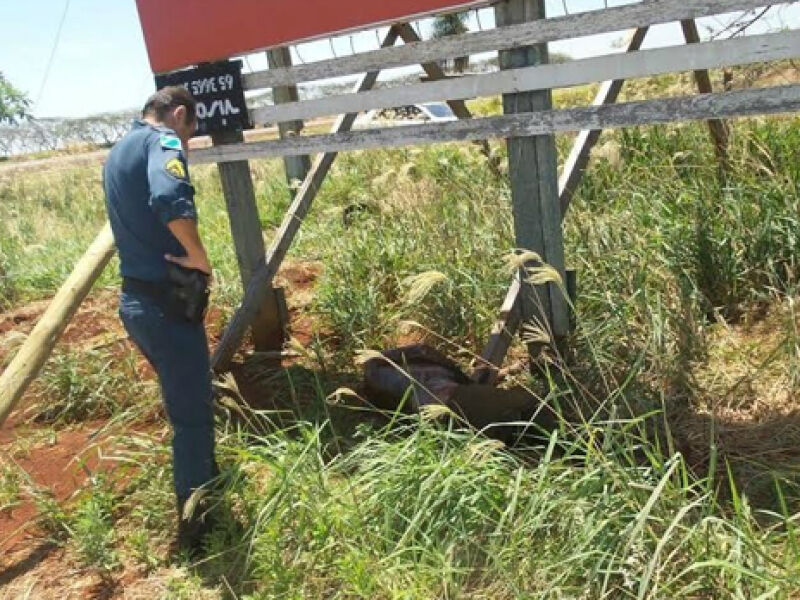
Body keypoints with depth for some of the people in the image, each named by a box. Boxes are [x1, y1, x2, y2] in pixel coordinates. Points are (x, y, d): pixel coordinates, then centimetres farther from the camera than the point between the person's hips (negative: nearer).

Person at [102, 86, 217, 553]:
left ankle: (209, 489, 42)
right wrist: (200, 259, -21)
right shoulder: (163, 141, -12)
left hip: (136, 299, 9)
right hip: (166, 302, -9)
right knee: (192, 416, 2)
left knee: (187, 403, 24)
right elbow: (171, 200, -34)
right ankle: (195, 529, 14)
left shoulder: (118, 152, 17)